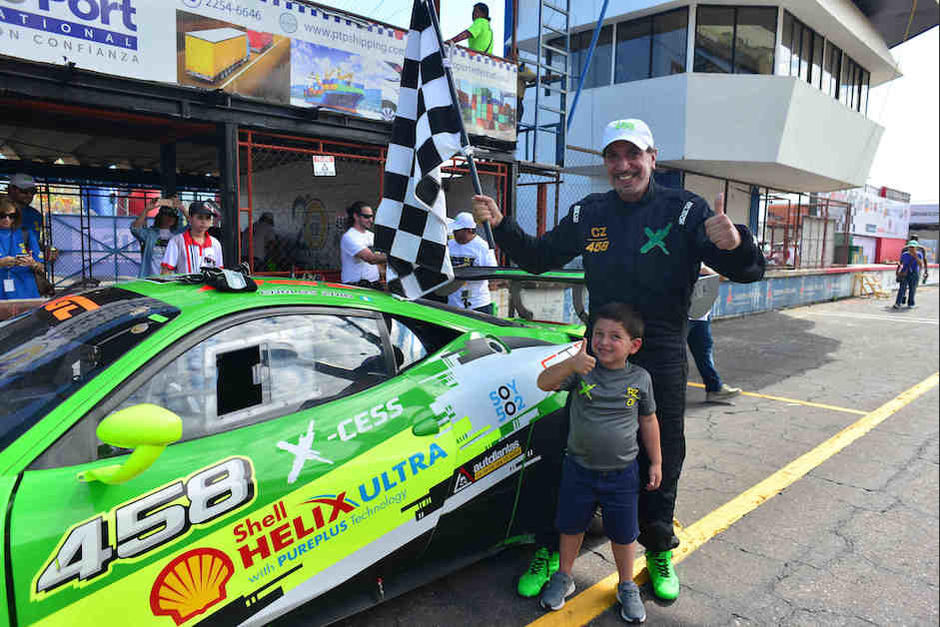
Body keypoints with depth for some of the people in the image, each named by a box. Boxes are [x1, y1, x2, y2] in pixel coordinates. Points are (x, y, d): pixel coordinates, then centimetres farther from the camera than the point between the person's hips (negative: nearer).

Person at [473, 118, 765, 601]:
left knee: (659, 461, 13)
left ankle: (659, 553, 37)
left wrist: (734, 243, -38)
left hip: (661, 361, -2)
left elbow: (748, 271, -14)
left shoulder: (683, 210, -8)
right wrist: (501, 226, -2)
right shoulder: (589, 213, 3)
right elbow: (540, 257, 13)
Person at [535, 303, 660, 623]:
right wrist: (571, 363, -41)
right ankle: (564, 577, 39)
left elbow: (648, 420, 5)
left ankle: (627, 587, 38)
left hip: (622, 473, 0)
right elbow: (544, 383, -24)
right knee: (571, 526, 17)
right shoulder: (581, 369, -11)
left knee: (623, 532, 15)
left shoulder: (640, 378, -6)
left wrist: (656, 462, 8)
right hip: (579, 468, 0)